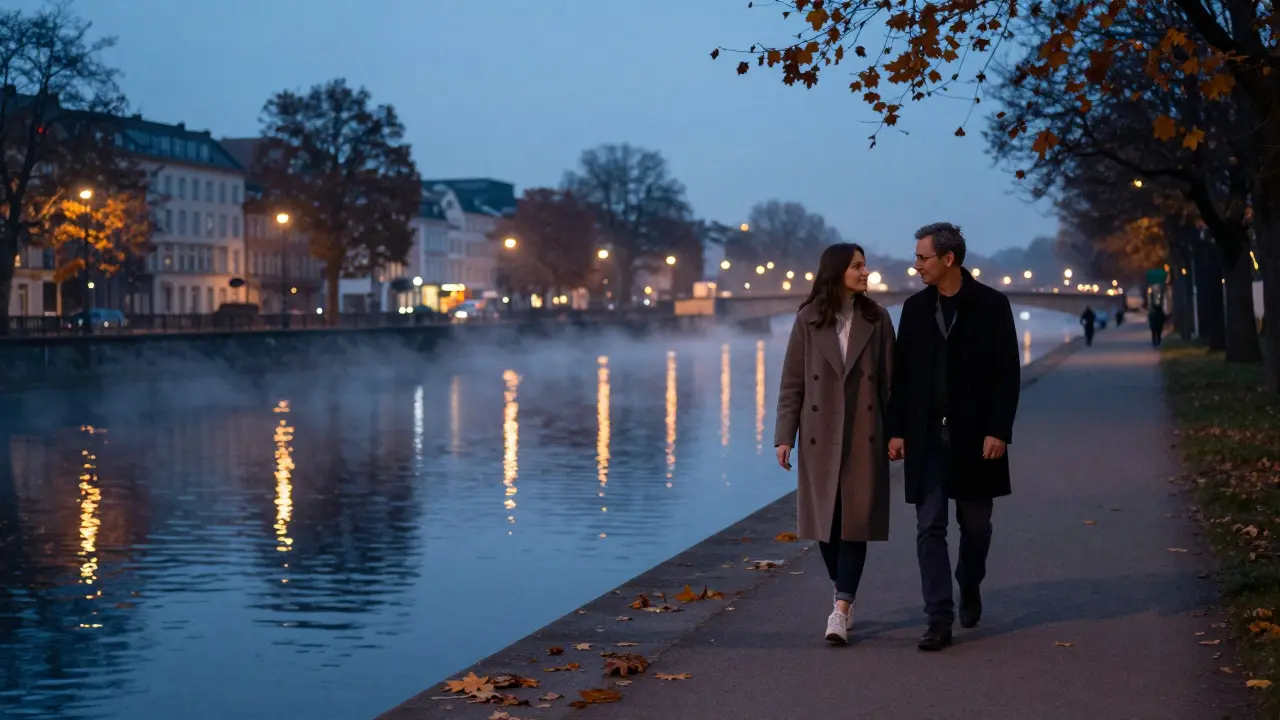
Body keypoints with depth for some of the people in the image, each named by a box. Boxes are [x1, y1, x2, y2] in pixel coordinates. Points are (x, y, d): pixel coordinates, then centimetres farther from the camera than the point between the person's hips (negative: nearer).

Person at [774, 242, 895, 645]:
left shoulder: (876, 320, 2)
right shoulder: (808, 320, 0)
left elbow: (889, 380, 3)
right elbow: (792, 382, 1)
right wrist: (784, 436, -3)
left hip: (864, 435, 0)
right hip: (820, 435, 1)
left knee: (856, 521, -6)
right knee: (826, 521, 7)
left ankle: (842, 611, -8)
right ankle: (845, 596, 27)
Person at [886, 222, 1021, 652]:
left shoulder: (992, 305, -4)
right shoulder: (915, 308, 6)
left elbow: (1007, 373, -5)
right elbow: (900, 374, 8)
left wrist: (998, 431, -12)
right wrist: (896, 430, 1)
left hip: (974, 435, -2)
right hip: (927, 436, 2)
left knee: (975, 523, 11)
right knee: (930, 527, -4)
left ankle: (970, 588, 38)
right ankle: (939, 620, -3)